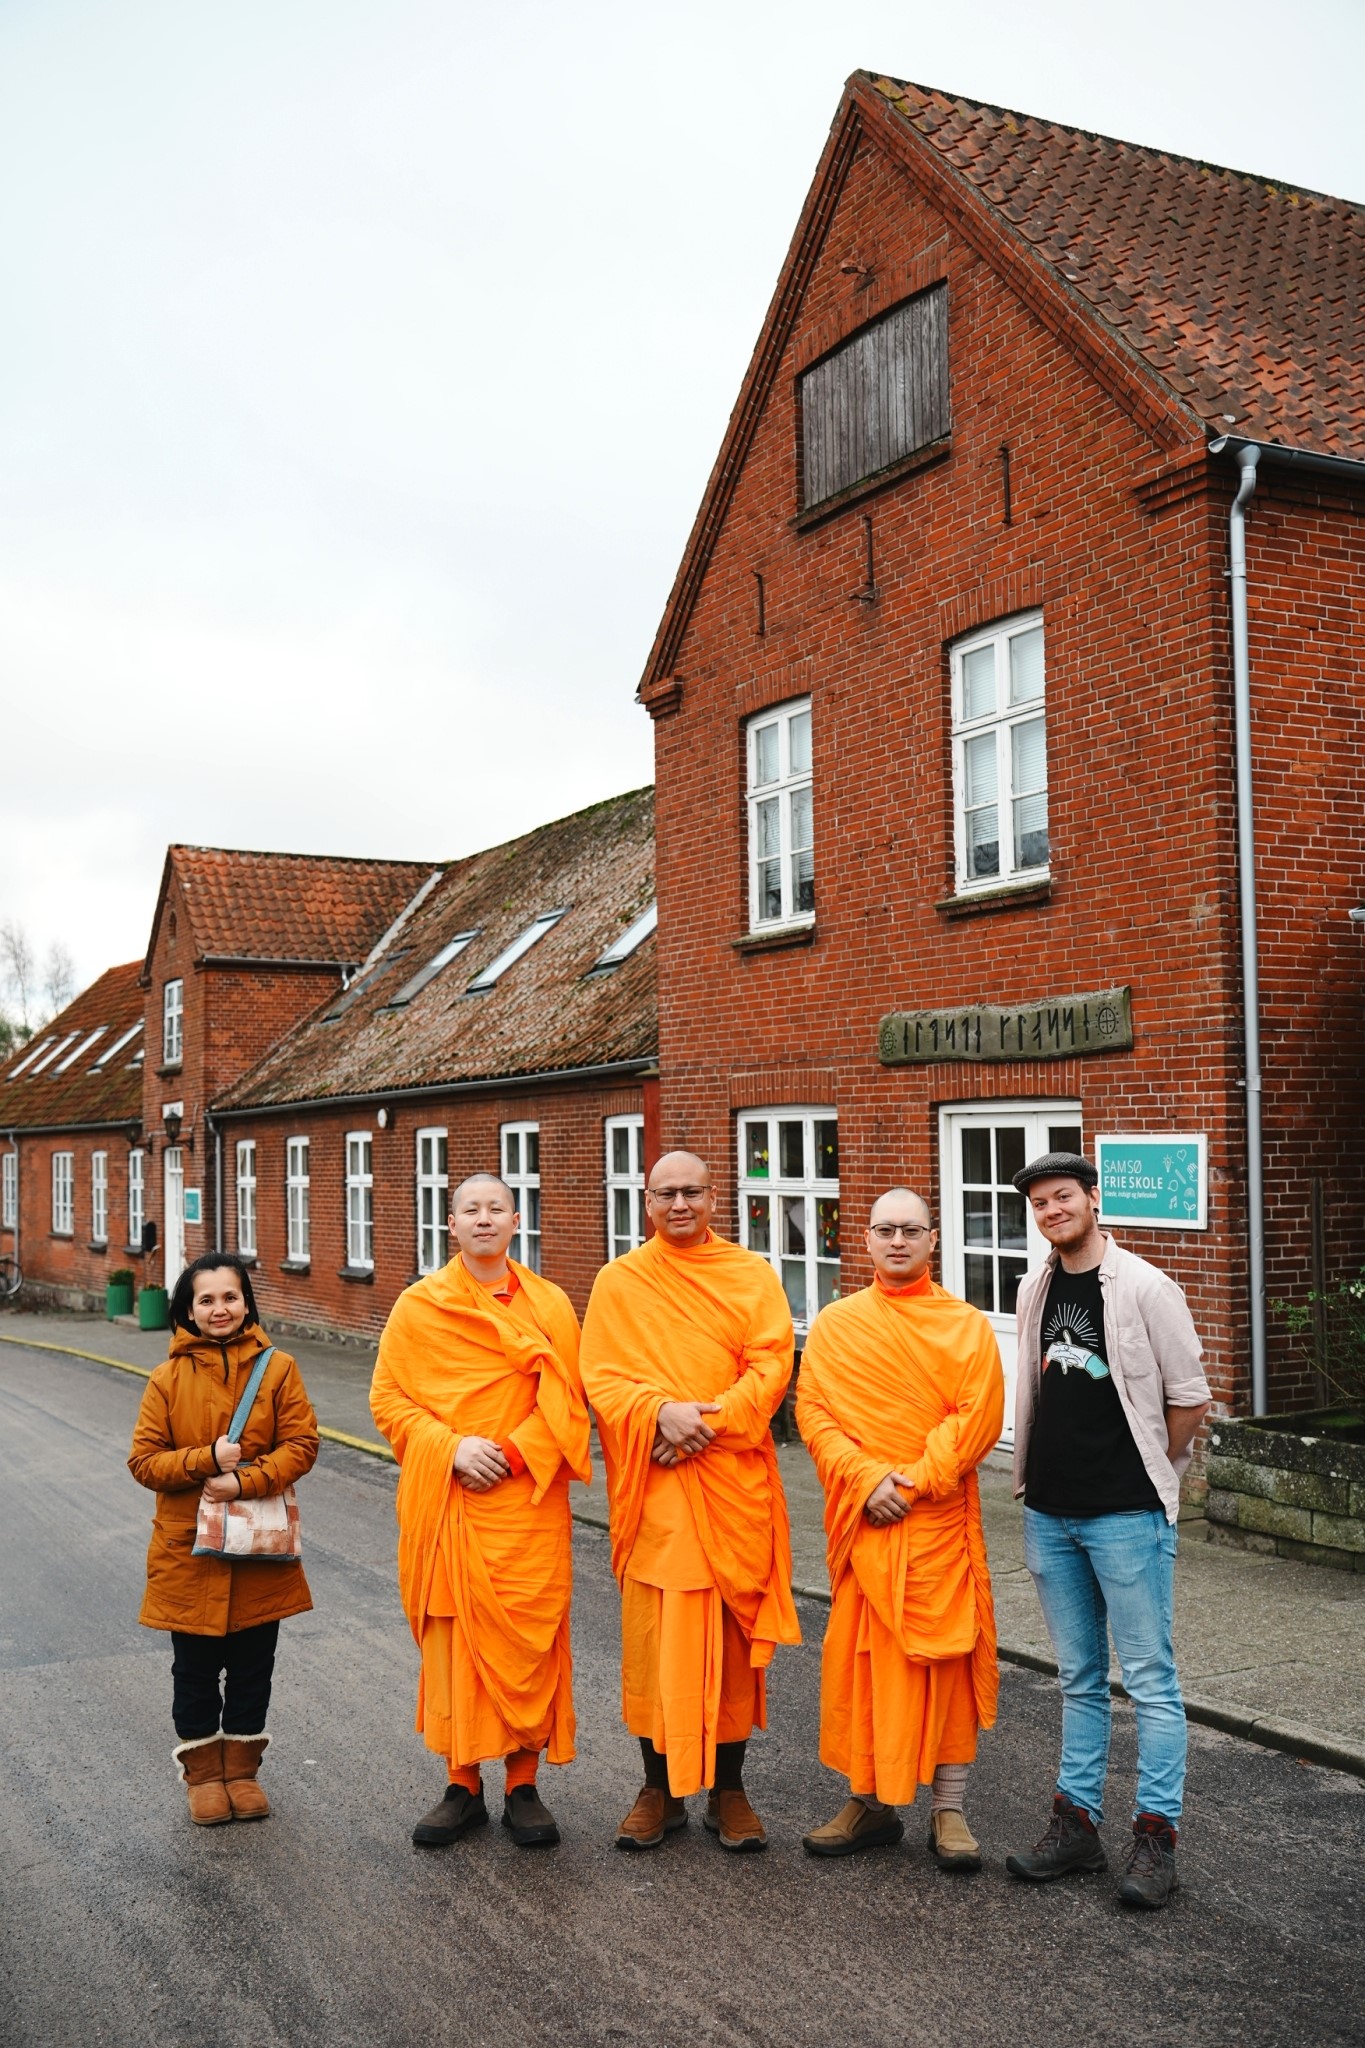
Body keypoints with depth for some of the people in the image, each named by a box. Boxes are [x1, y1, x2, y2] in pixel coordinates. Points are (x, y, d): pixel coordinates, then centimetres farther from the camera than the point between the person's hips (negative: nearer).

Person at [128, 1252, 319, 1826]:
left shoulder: (278, 1369, -4)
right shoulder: (169, 1378, -5)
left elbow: (301, 1444, -8)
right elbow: (144, 1461, -5)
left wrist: (245, 1481, -21)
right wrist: (207, 1460, -20)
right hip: (188, 1550, 0)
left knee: (252, 1667, 13)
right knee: (195, 1670, 12)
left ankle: (241, 1768, 31)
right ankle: (203, 1773, 30)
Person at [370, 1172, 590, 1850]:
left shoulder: (549, 1305, 3)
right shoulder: (418, 1306, 4)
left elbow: (566, 1404, 0)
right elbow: (388, 1398, 2)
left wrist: (513, 1453, -13)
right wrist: (451, 1448, -12)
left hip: (526, 1502, 0)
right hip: (445, 1506, 0)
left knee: (529, 1639, 2)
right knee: (451, 1637, 5)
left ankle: (524, 1786, 17)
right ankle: (463, 1787, 19)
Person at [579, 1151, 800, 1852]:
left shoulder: (752, 1275, 6)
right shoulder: (618, 1282, 5)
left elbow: (771, 1367, -4)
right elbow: (601, 1378, -2)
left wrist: (707, 1421, -16)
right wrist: (661, 1412, -20)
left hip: (735, 1485, 0)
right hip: (653, 1489, 0)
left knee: (733, 1632, 6)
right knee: (654, 1635, 2)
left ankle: (728, 1789, 20)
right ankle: (660, 1788, 18)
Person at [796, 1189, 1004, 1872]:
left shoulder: (966, 1326, 2)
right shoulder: (834, 1324, 6)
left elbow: (977, 1417, -6)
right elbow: (813, 1411, 0)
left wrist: (912, 1482, -14)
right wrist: (867, 1480, -13)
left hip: (940, 1519, -2)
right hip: (859, 1519, 2)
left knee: (946, 1657, 2)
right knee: (858, 1658, 6)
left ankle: (948, 1811, 15)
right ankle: (869, 1801, 21)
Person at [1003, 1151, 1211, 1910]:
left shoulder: (1144, 1288, -11)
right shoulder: (1038, 1291, 9)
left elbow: (1190, 1397, -7)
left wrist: (1149, 1474, -1)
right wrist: (1039, 1477, 12)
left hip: (1127, 1514, -6)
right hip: (1051, 1513, 6)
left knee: (1150, 1677, 1)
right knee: (1080, 1677, 14)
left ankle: (1157, 1835, 9)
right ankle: (1078, 1822, 22)